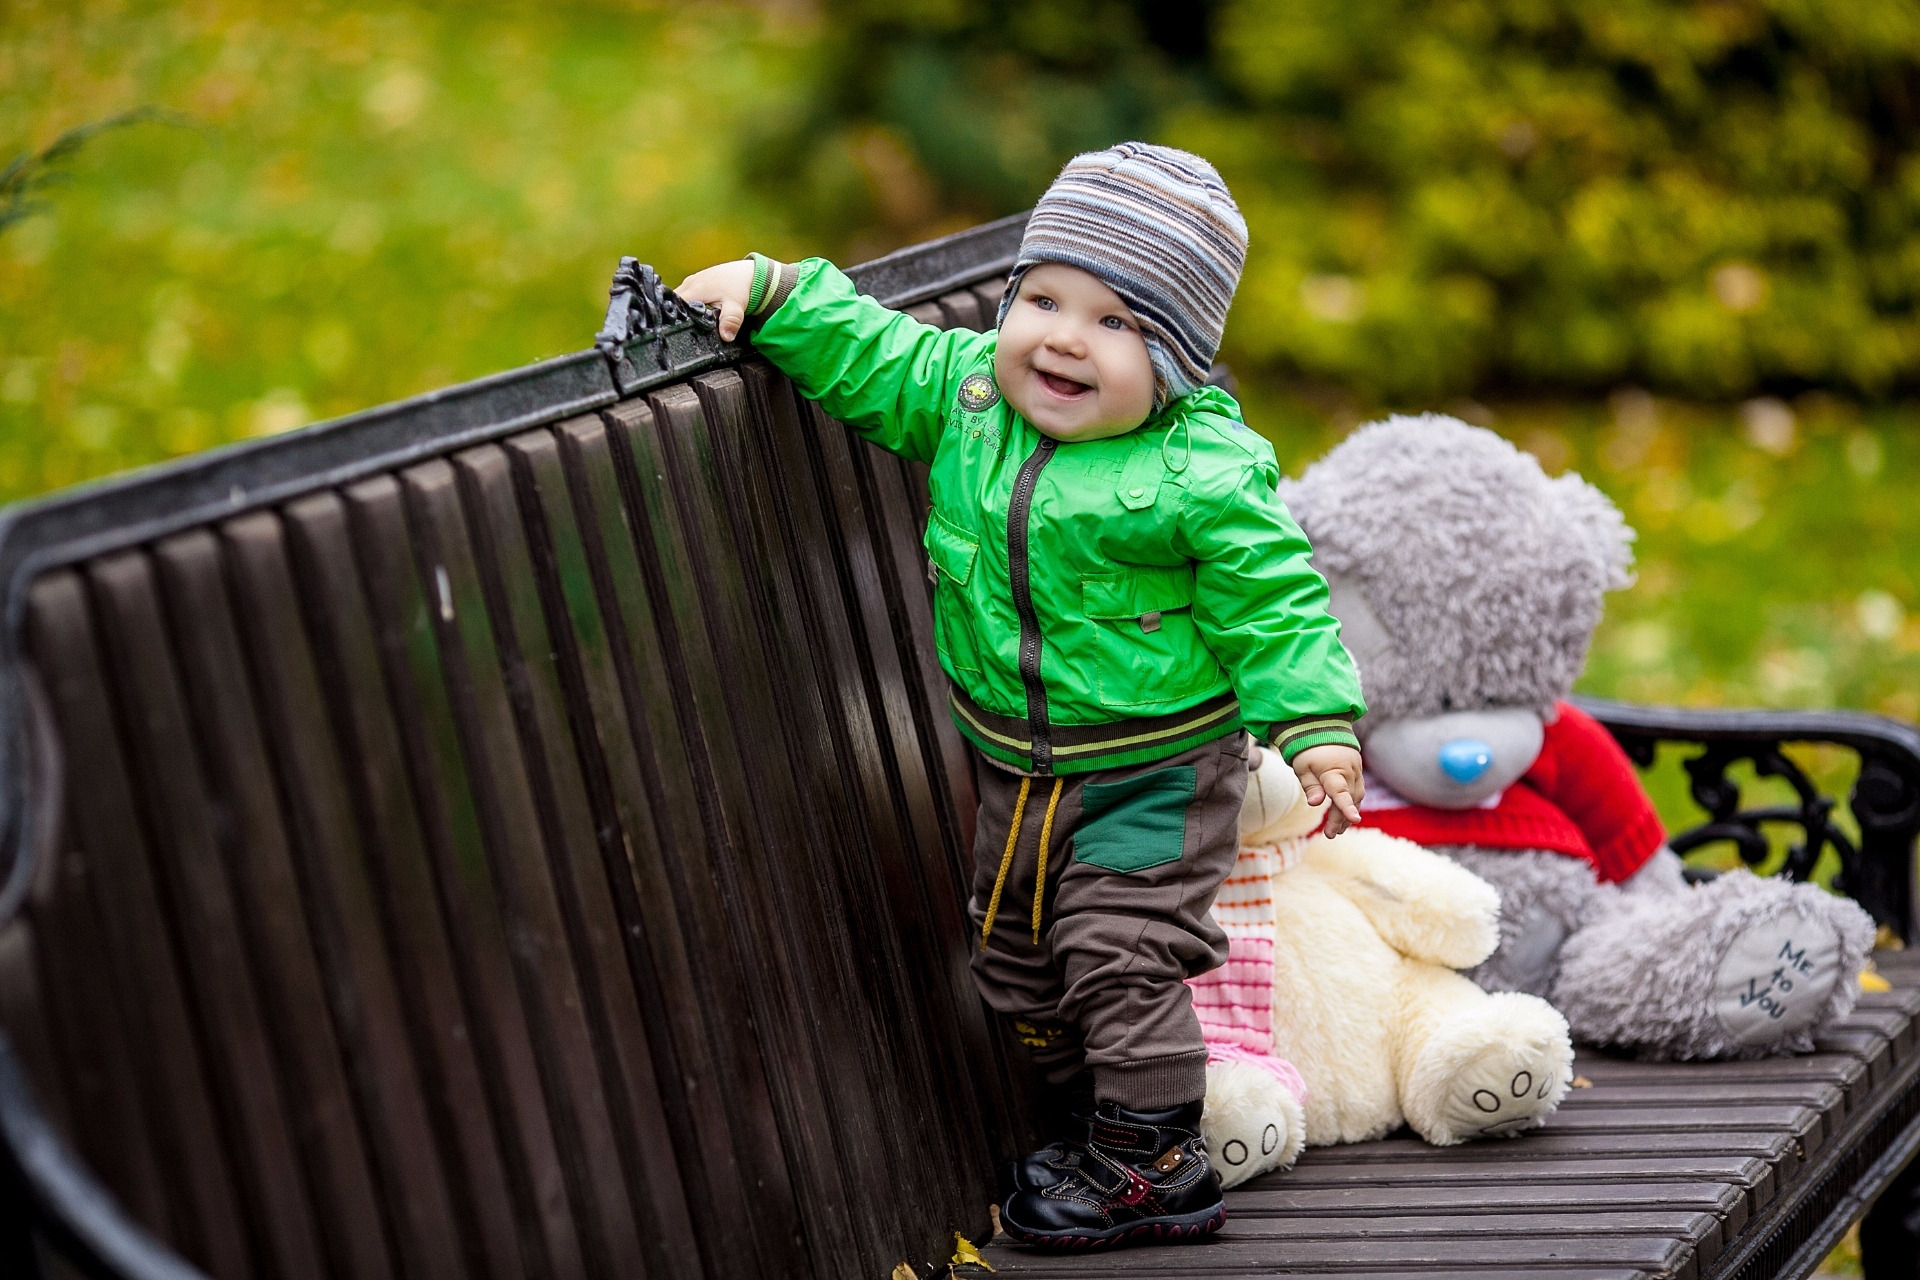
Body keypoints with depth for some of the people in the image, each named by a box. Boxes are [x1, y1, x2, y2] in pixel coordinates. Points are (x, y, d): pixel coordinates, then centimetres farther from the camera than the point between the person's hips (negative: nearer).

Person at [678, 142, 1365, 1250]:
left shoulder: (1208, 473, -22)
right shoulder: (961, 388, -8)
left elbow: (1273, 605, -17)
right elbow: (863, 350, 2)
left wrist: (1318, 729, -23)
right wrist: (765, 288, -10)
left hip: (1153, 771, -6)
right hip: (1015, 767, 7)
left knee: (1121, 958, -10)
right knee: (1021, 962, 17)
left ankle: (1152, 1165, 7)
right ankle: (1086, 1134, 35)